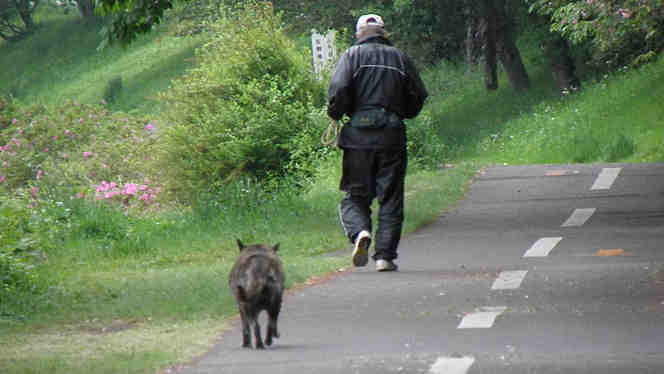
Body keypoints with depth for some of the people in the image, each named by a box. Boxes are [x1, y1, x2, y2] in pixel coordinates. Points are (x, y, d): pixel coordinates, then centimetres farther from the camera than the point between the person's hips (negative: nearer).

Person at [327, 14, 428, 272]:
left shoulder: (353, 55, 4)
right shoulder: (400, 58, 12)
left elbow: (338, 88, -11)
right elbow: (418, 97, 10)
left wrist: (335, 115, 6)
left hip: (359, 134, -1)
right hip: (392, 136, 1)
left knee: (355, 196, 8)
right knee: (390, 199, 6)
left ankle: (360, 232, -20)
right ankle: (385, 255, 0)